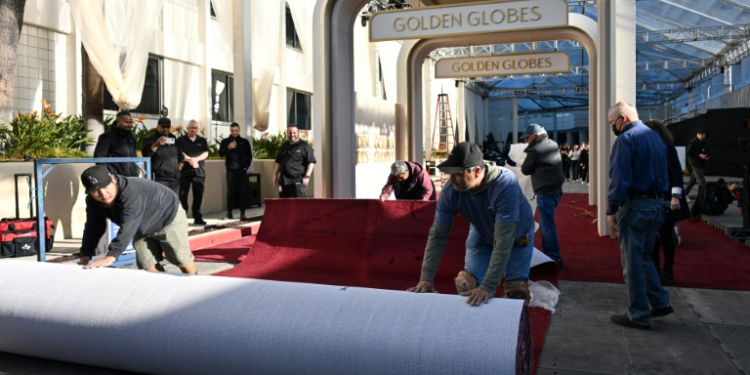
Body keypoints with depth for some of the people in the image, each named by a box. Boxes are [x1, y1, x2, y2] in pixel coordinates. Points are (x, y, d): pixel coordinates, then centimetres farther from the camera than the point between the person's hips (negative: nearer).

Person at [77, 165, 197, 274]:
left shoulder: (132, 194, -42)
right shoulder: (93, 201, -16)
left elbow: (128, 228, -49)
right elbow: (93, 228, -9)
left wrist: (110, 257, -56)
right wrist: (85, 257, -18)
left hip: (169, 216, -7)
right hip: (143, 228, 7)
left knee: (181, 259, 3)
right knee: (148, 264, -1)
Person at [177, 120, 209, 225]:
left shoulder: (202, 141, 12)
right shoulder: (181, 140, 4)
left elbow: (205, 153, 0)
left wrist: (195, 159, -16)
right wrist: (189, 160, -20)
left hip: (199, 171, 2)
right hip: (185, 171, -2)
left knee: (199, 196, 3)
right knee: (182, 195, -1)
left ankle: (198, 218, 9)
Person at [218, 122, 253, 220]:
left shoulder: (244, 142, 6)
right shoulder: (225, 141, 6)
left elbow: (249, 156, 8)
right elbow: (220, 154, -5)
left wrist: (246, 167, -3)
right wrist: (228, 148, -22)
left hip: (241, 170, 0)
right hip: (230, 170, 0)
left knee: (243, 191, -1)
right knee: (230, 192, 1)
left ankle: (242, 213, 2)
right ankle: (229, 213, 7)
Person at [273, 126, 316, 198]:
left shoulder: (304, 146, -2)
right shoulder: (283, 147, 17)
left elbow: (311, 162, -5)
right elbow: (278, 162, 24)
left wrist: (307, 176, -13)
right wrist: (275, 175, 17)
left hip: (298, 181, -6)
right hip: (283, 181, 6)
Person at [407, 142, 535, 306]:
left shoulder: (505, 185, -42)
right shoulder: (450, 190, -30)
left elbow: (503, 240, -44)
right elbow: (438, 235, -23)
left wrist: (488, 286, -49)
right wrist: (426, 278, -30)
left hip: (516, 237, -3)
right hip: (482, 235, 3)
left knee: (516, 290, -14)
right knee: (466, 284, -10)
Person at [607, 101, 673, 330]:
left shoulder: (626, 139, -13)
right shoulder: (655, 137, 14)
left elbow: (619, 179, -20)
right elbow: (663, 174, 16)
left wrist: (611, 212, -18)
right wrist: (658, 198, 15)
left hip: (634, 206, -8)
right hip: (656, 204, 8)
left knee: (633, 262, 2)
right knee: (644, 257, 21)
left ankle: (639, 316, 10)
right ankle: (660, 303, 23)